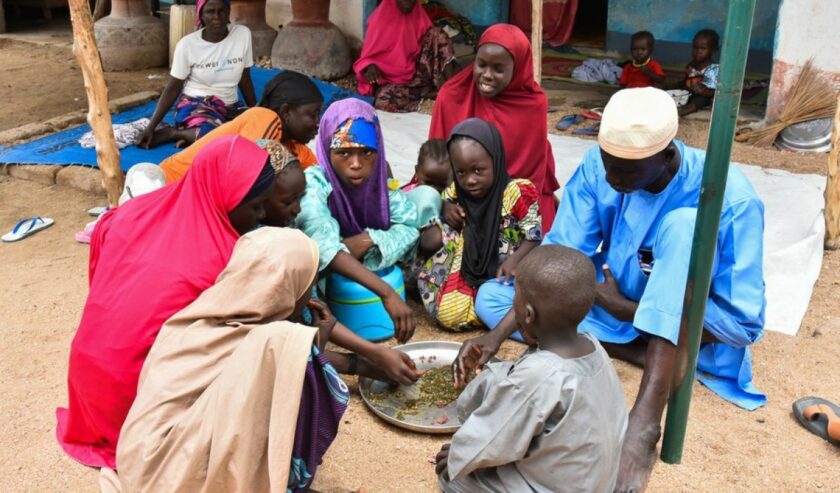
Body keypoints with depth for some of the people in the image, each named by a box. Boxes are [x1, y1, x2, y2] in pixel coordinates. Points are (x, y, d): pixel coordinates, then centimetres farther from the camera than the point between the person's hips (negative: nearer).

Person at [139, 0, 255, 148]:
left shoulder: (243, 34, -3)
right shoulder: (187, 44, -10)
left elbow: (245, 80, 7)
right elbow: (173, 88, -4)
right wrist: (151, 126, -12)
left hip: (230, 107, 5)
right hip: (195, 104, -5)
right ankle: (173, 133, -9)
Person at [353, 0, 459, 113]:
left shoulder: (418, 16, 8)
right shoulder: (380, 19, -3)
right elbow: (367, 55, -2)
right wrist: (370, 66, -26)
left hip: (416, 73, 3)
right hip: (390, 79, -3)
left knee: (437, 33, -15)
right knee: (384, 102, -37)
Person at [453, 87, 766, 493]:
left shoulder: (731, 199, -26)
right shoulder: (597, 167, -16)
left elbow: (745, 323, -23)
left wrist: (623, 308, -25)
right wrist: (497, 335, -32)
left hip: (692, 326, -4)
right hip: (612, 305, 5)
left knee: (683, 223, -35)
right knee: (491, 298, -12)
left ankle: (645, 418, -40)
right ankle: (649, 357, -17)